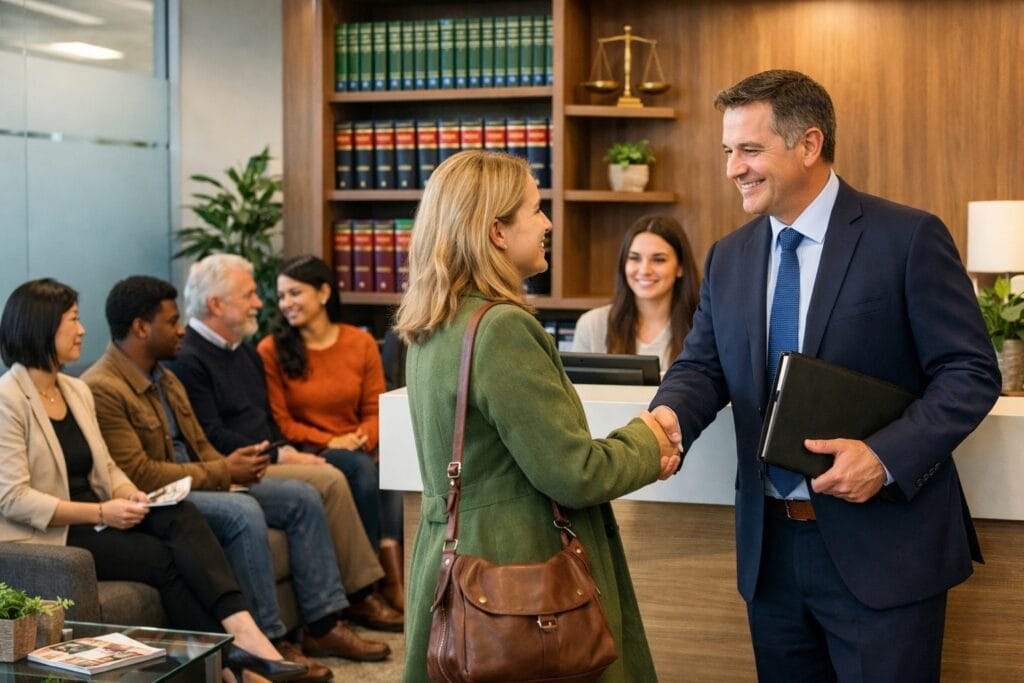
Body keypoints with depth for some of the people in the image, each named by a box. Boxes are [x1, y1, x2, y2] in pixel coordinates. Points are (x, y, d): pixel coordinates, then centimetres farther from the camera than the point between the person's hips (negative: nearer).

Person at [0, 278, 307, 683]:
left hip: (91, 519, 7)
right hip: (44, 538, -7)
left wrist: (132, 497, -8)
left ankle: (241, 630, -37)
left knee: (181, 515, -22)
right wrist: (101, 512, -23)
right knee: (161, 556, -25)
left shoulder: (76, 391, 14)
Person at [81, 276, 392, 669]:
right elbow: (137, 475, -23)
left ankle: (323, 625, 0)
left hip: (198, 485, 10)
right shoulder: (102, 389, -18)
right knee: (243, 513, -33)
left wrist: (232, 467, -4)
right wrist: (223, 472, -18)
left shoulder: (165, 380, 15)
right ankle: (268, 643, -22)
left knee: (302, 497, 0)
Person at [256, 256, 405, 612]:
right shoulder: (271, 350, 0)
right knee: (364, 469, -34)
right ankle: (390, 577, -26)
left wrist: (363, 438, -12)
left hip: (357, 450, 3)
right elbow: (279, 422, -1)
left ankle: (393, 577, -37)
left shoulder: (361, 343, 10)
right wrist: (330, 442, -12)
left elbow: (375, 409, 10)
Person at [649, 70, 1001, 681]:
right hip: (771, 546, 5)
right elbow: (703, 367, 7)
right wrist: (668, 418, -16)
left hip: (881, 547, -5)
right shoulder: (729, 258, 10)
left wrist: (885, 456, -22)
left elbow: (971, 373, -8)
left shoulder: (909, 238, -7)